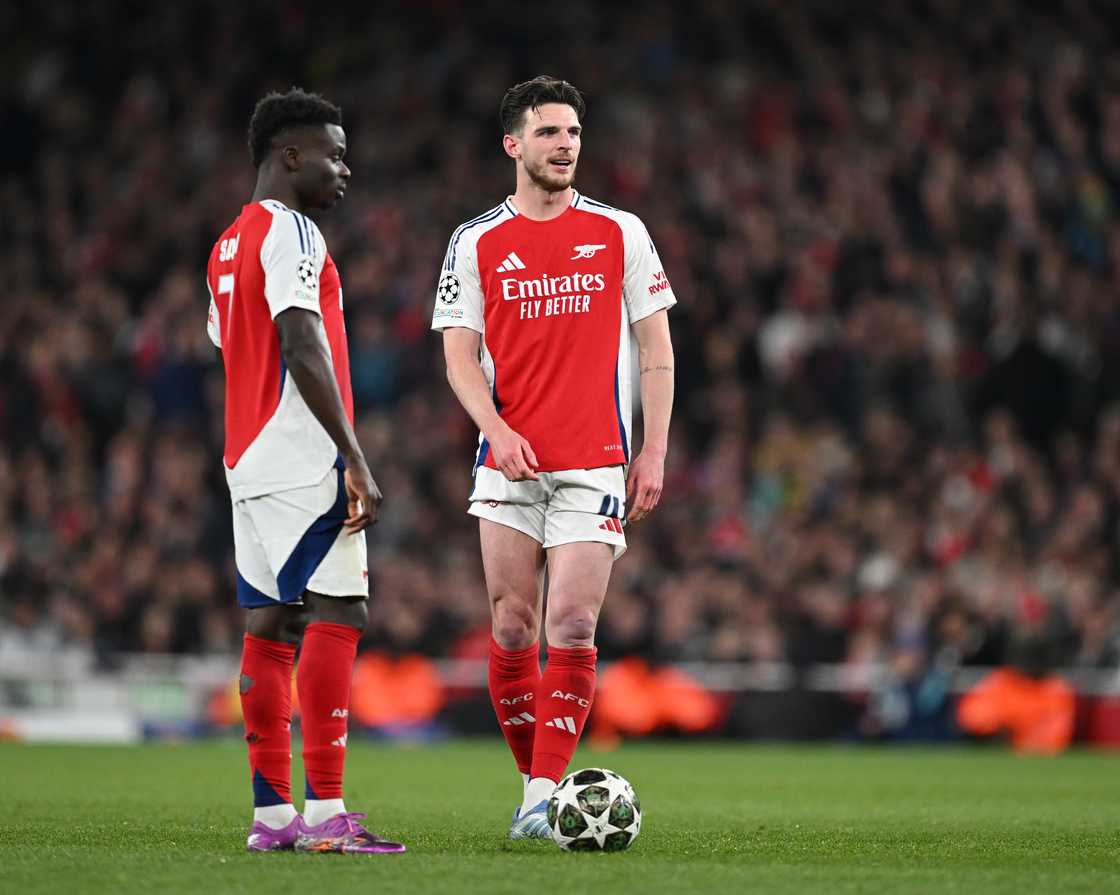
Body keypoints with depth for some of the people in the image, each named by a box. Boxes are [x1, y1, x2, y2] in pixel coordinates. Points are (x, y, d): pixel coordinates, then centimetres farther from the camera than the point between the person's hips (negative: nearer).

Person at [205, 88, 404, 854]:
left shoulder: (229, 244, 20)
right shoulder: (290, 232, -9)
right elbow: (303, 348, -19)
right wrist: (357, 461, -21)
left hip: (248, 464, 10)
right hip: (303, 464, -10)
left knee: (271, 628, 6)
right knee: (337, 617, -11)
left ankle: (272, 814, 5)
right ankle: (326, 813, -17)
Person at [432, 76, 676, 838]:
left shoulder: (621, 233, 6)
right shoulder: (477, 243, 6)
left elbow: (655, 349, 8)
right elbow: (460, 352, 4)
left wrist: (654, 453, 0)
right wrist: (495, 429, -13)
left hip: (596, 466, -1)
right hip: (509, 465, 1)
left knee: (572, 629, -11)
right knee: (513, 632, 0)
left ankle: (545, 795, -12)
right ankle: (535, 783, 13)